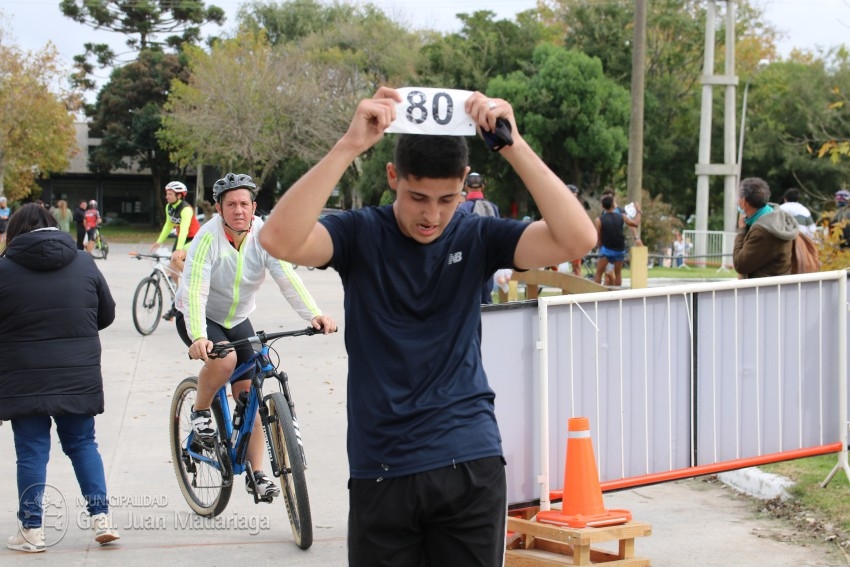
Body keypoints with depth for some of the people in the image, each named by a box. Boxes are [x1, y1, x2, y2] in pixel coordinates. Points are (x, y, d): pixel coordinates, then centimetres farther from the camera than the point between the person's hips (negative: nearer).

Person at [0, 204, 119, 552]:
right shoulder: (84, 264, 3)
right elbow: (107, 314, 10)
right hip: (79, 376, 3)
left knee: (31, 451, 5)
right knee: (82, 444, 15)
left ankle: (31, 530, 9)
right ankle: (101, 517, 9)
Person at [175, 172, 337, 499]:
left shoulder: (264, 235, -17)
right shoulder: (209, 237, -26)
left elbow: (286, 278, -27)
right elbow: (194, 291, -34)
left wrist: (313, 314, -43)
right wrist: (198, 338, -50)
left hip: (237, 321, 4)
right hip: (200, 319, -4)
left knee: (249, 393, -2)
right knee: (224, 358, -33)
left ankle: (255, 474, 7)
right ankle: (200, 411, -4)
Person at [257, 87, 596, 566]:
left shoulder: (477, 238, 1)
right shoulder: (361, 235, -2)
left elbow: (577, 239, -14)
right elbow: (280, 239, -22)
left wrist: (513, 144, -22)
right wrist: (351, 144, -28)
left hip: (471, 466, 1)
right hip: (380, 471, 0)